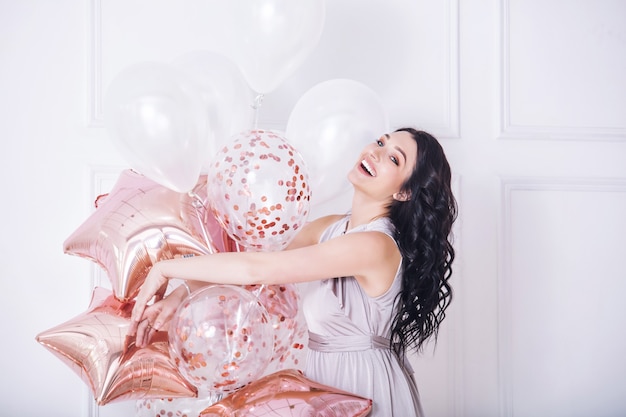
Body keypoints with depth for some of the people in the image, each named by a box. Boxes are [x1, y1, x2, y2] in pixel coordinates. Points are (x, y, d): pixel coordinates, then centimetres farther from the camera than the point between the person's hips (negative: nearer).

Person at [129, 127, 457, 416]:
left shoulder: (376, 245, -26)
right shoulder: (328, 229, 0)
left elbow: (258, 269, -28)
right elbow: (253, 273, -5)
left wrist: (166, 268, -20)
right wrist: (178, 295, -18)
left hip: (363, 384, -7)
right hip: (325, 373, 7)